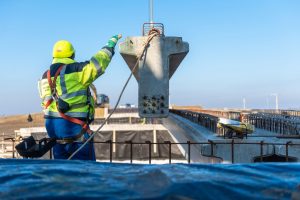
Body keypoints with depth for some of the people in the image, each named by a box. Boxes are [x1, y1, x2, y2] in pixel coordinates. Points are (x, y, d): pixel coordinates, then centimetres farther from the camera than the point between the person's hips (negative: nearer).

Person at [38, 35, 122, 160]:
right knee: (86, 163, 0)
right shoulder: (75, 70, -10)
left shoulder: (46, 75, 11)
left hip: (52, 125, 7)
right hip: (72, 125, -7)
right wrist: (111, 44, 7)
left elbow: (46, 102, 14)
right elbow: (97, 63, -6)